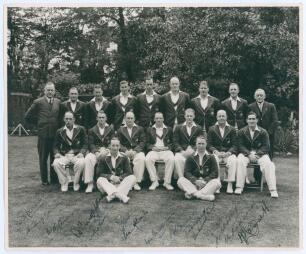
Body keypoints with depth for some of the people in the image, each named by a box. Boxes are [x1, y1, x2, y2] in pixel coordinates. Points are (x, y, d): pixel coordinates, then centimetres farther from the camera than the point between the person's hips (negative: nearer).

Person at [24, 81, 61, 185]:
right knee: (43, 158, 7)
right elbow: (27, 116, 3)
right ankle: (44, 179, 19)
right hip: (43, 134, -2)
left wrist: (58, 125, 4)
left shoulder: (58, 102, 7)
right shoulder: (38, 102, -1)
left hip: (55, 133, 2)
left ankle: (54, 178, 20)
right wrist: (38, 123, 3)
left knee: (55, 157, 8)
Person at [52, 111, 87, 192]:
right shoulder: (59, 131, 12)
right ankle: (64, 183, -8)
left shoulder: (81, 129, 7)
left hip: (77, 155, -2)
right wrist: (57, 153, -9)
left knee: (81, 163, -34)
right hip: (64, 155, 2)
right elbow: (56, 146, 12)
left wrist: (82, 153, -13)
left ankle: (76, 183, -10)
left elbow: (85, 144, 4)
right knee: (56, 163, -29)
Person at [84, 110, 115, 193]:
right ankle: (90, 184, -27)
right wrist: (96, 151, -15)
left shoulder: (111, 129, 15)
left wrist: (105, 150, -12)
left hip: (107, 151, 0)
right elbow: (90, 144, 5)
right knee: (88, 158, -33)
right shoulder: (92, 130, 16)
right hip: (95, 151, 1)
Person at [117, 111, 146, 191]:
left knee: (141, 159, -34)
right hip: (125, 151, 0)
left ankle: (137, 182, -26)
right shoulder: (120, 130, 16)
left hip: (137, 151, 0)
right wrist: (126, 151, -11)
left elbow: (142, 142, 5)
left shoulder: (140, 129, 15)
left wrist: (135, 151, -11)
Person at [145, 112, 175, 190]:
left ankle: (167, 182, -22)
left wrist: (167, 147, -7)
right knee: (148, 159, -33)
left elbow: (172, 143, 13)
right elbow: (147, 143, 13)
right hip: (154, 150, 1)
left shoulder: (169, 129, 18)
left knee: (171, 159, -34)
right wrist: (153, 147, -7)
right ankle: (154, 181, -21)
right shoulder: (150, 130, 19)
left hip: (165, 150, 0)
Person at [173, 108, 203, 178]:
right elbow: (175, 142, 10)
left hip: (194, 151, 0)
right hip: (181, 151, 0)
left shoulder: (199, 128, 18)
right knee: (178, 159, -35)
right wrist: (181, 150, -8)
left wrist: (193, 150, -10)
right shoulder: (179, 128, 18)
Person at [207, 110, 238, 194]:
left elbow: (234, 145, 3)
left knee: (233, 160, -32)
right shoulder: (212, 129, 11)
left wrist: (228, 153, -15)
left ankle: (230, 185, -26)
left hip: (228, 153, 0)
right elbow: (209, 145, 4)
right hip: (216, 153, 0)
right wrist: (216, 152, -14)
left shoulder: (232, 129, 10)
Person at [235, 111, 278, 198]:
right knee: (240, 161, -32)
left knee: (268, 164, -29)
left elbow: (266, 147, -1)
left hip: (260, 153, 0)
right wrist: (249, 154, -18)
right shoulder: (241, 132, 6)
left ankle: (273, 190, -25)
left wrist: (257, 154, -18)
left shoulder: (263, 132, 5)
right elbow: (240, 146, -1)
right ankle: (239, 187, -27)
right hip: (246, 153, 0)